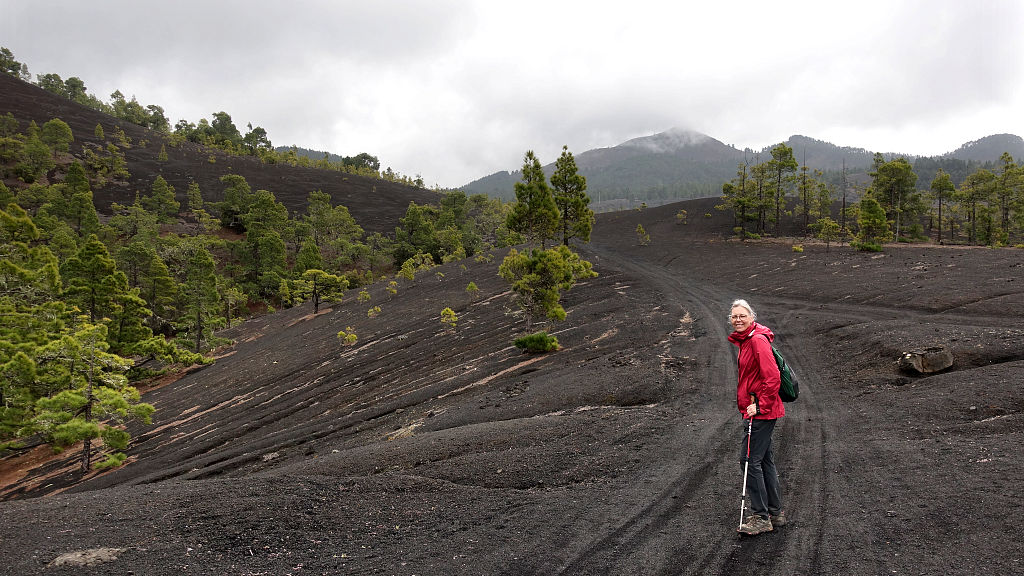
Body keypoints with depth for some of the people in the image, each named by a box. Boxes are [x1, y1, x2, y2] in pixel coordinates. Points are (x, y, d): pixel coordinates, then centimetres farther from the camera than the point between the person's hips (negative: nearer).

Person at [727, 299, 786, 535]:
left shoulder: (758, 340, -16)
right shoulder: (745, 341, 15)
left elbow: (772, 377, -22)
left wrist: (760, 405, -19)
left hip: (761, 411, -10)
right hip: (757, 410, 10)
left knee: (750, 461, -7)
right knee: (765, 460, 15)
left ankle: (761, 517, 1)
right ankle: (776, 513, 25)